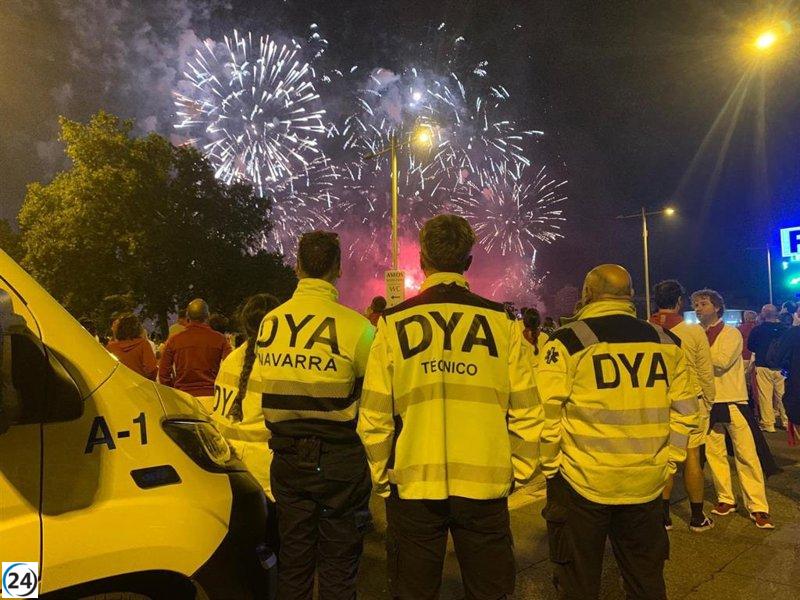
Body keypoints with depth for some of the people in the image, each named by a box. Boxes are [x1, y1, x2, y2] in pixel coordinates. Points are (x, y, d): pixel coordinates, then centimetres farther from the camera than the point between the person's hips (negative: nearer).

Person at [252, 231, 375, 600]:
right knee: (338, 568, 12)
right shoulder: (355, 326, -16)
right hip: (340, 459, -4)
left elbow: (260, 390, 3)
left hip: (287, 458, 4)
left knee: (292, 559, 20)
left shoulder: (269, 322, -1)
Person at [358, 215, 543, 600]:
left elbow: (374, 416, -5)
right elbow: (526, 412, -1)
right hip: (486, 482, 1)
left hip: (413, 482, -1)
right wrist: (519, 472, 11)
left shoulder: (394, 323, -6)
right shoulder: (501, 321, -3)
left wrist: (381, 476, 8)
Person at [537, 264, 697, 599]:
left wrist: (551, 467, 1)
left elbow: (547, 416, -13)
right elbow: (684, 413, 7)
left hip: (582, 482, -4)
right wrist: (668, 463, 16)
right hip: (647, 483, 4)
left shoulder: (567, 342, -12)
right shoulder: (667, 342, 3)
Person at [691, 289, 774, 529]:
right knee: (714, 453, 10)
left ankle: (758, 507, 6)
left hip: (733, 401, -4)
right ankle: (726, 499, 23)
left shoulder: (732, 333, -3)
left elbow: (722, 361, -20)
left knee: (746, 455, -2)